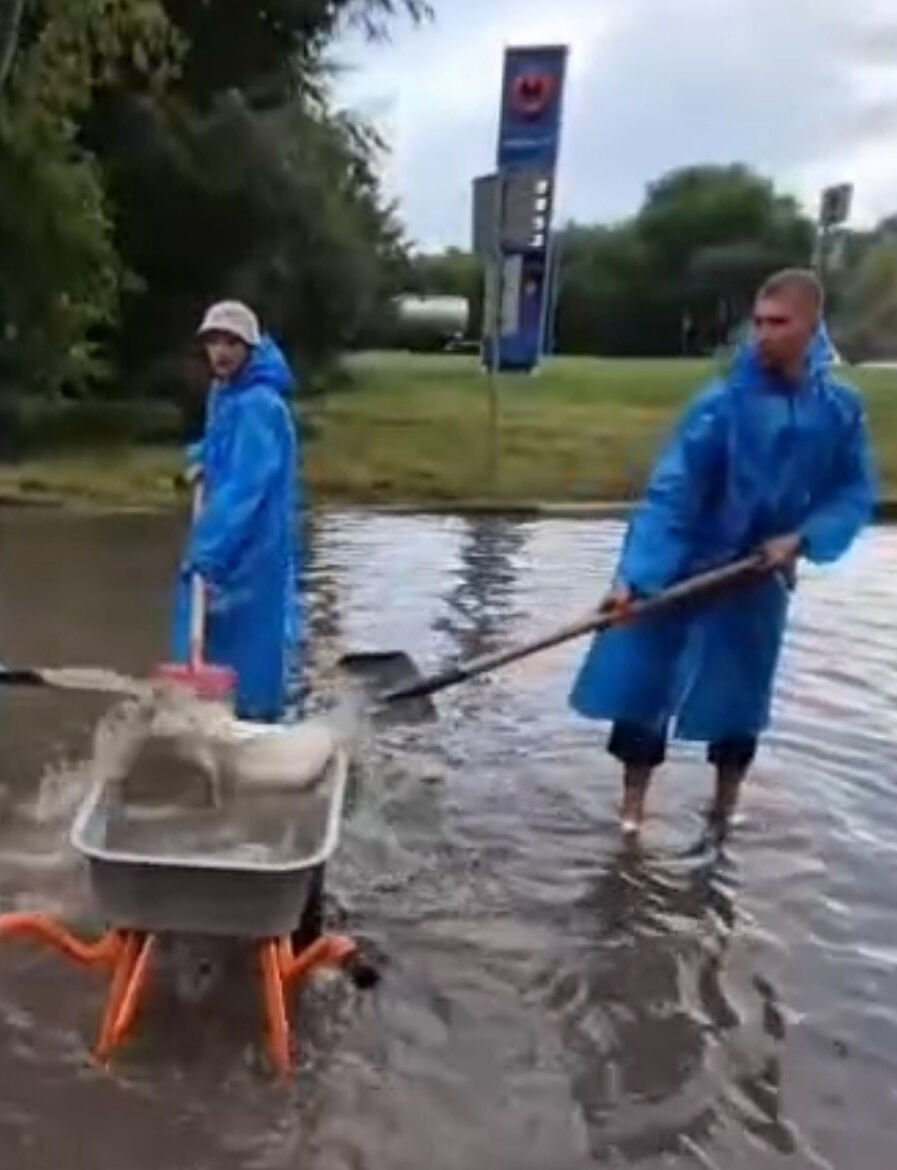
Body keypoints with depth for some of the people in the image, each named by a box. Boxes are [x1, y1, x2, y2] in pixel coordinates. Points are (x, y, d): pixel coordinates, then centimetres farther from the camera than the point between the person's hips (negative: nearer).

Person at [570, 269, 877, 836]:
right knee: (643, 685, 2)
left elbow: (856, 493, 2)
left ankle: (725, 810, 38)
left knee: (740, 699, 15)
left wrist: (802, 538, -15)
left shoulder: (841, 408, -8)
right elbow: (669, 493, -23)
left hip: (758, 578, 3)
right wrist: (633, 576, -32)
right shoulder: (721, 403, -19)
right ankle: (632, 811, 21)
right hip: (682, 570, -2)